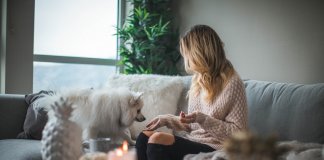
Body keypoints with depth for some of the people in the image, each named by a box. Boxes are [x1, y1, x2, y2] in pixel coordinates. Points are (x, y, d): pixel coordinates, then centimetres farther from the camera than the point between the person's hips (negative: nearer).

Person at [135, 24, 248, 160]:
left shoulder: (232, 83, -11)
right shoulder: (198, 79, 14)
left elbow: (238, 133, -12)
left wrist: (202, 119, -21)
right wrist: (166, 119, 9)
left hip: (214, 148, -8)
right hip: (193, 141, 8)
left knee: (158, 139, -26)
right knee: (144, 137, -14)